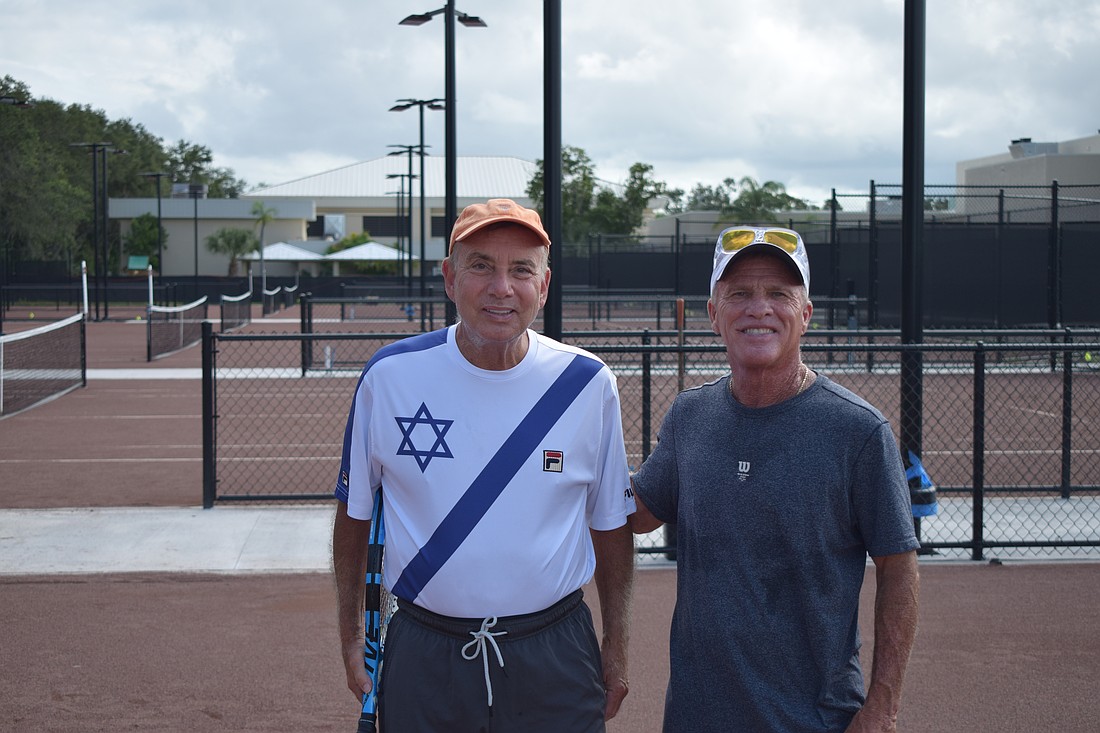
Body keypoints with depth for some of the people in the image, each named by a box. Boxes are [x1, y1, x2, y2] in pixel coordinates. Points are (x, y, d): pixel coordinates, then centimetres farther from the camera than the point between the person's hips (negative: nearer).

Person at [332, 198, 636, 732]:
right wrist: (351, 642, 6)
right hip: (423, 659, 0)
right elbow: (355, 512, 6)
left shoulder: (587, 384, -3)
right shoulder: (389, 377, -5)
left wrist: (616, 649, 8)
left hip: (555, 657, 0)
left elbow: (610, 523, 7)